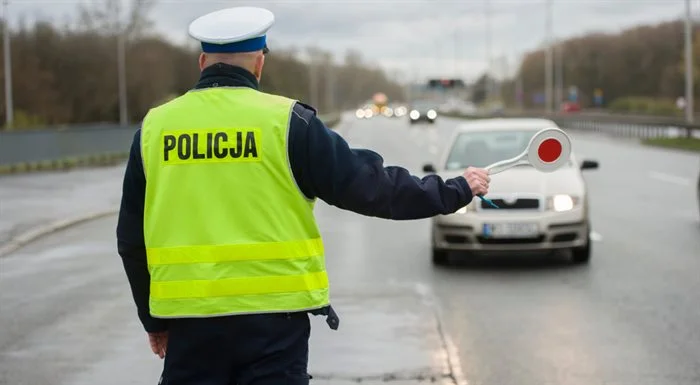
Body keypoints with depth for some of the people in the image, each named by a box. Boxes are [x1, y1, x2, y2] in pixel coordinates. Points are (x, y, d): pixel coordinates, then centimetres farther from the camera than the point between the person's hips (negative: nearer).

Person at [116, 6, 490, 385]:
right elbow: (368, 186, -2)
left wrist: (154, 319, 24)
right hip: (272, 316, -3)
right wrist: (455, 191, 12)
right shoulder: (286, 121, -5)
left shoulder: (154, 127, 5)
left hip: (189, 319, 3)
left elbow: (132, 239, 11)